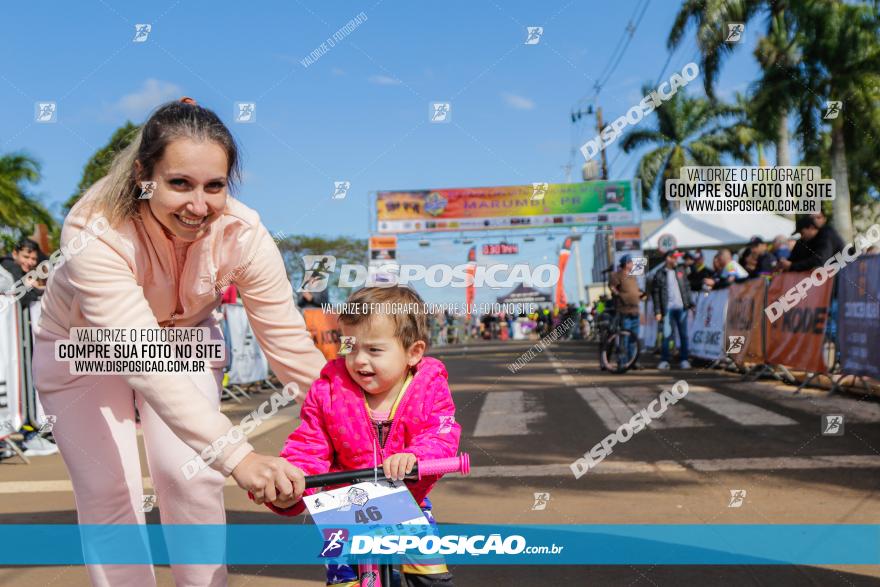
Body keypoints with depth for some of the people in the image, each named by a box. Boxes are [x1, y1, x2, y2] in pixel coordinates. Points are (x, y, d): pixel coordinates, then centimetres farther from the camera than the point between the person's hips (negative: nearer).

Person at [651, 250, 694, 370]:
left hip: (681, 307, 3)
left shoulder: (680, 271, 12)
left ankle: (684, 360, 12)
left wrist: (689, 303, 4)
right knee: (667, 335, -4)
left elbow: (687, 287, 14)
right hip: (668, 309, -3)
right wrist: (658, 311, -7)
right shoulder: (659, 274, -1)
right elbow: (655, 293, -2)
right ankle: (664, 360, 4)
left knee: (683, 335, 5)